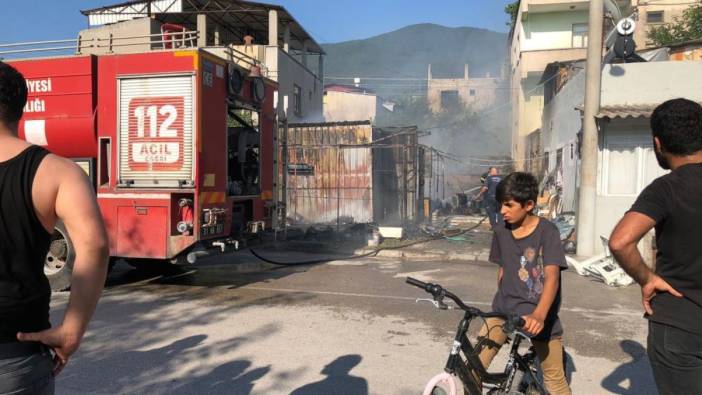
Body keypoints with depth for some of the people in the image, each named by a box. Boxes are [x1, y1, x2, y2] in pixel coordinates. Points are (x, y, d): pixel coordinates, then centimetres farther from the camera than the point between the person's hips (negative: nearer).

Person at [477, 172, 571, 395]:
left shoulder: (547, 231, -13)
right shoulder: (501, 233, 1)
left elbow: (552, 276, -24)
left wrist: (538, 315, -38)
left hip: (540, 317, -3)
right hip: (504, 311, 3)